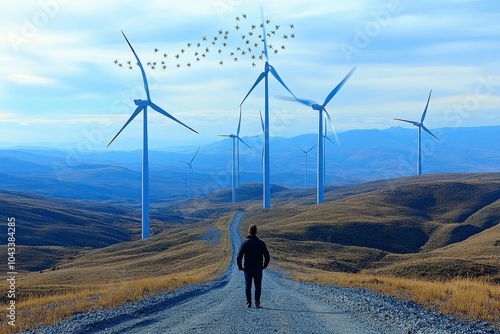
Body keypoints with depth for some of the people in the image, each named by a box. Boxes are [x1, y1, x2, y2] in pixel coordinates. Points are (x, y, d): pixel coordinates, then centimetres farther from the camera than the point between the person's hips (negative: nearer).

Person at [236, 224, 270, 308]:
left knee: (248, 286, 10)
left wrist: (240, 267, 2)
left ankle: (249, 303, 6)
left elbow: (239, 257, -11)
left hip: (247, 269, 0)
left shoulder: (244, 243, -7)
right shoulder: (261, 243, -4)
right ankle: (257, 302, -2)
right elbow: (267, 257, -4)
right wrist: (264, 266, 9)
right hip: (258, 269, 0)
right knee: (258, 287, 9)